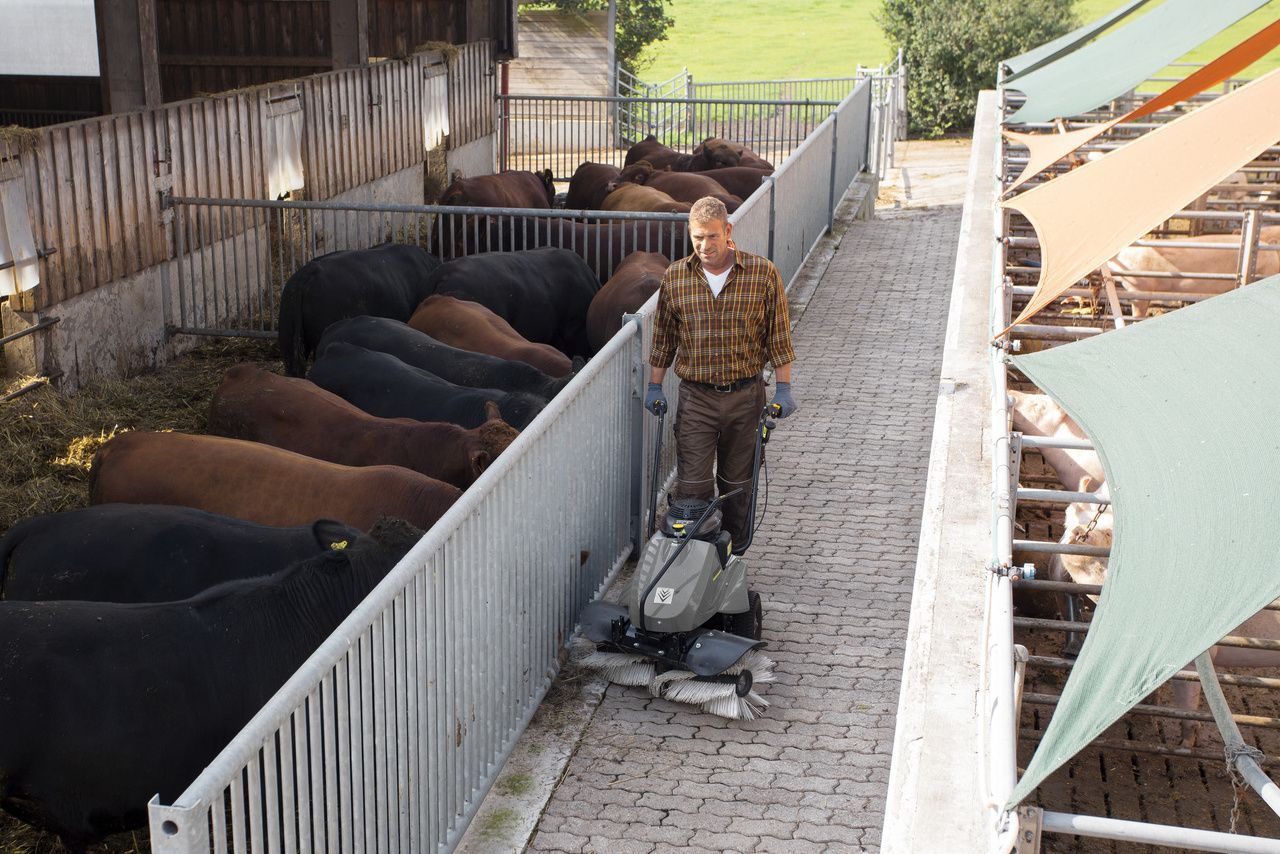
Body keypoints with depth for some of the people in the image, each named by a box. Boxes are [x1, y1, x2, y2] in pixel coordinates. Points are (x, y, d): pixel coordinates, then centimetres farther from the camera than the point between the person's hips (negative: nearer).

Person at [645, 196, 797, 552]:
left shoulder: (763, 273, -5)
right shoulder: (674, 277, 0)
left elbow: (778, 336, 0)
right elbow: (664, 337, 11)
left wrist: (783, 388, -2)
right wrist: (654, 385, 11)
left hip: (745, 395, 0)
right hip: (695, 397, 1)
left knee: (737, 483, 11)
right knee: (692, 485, -4)